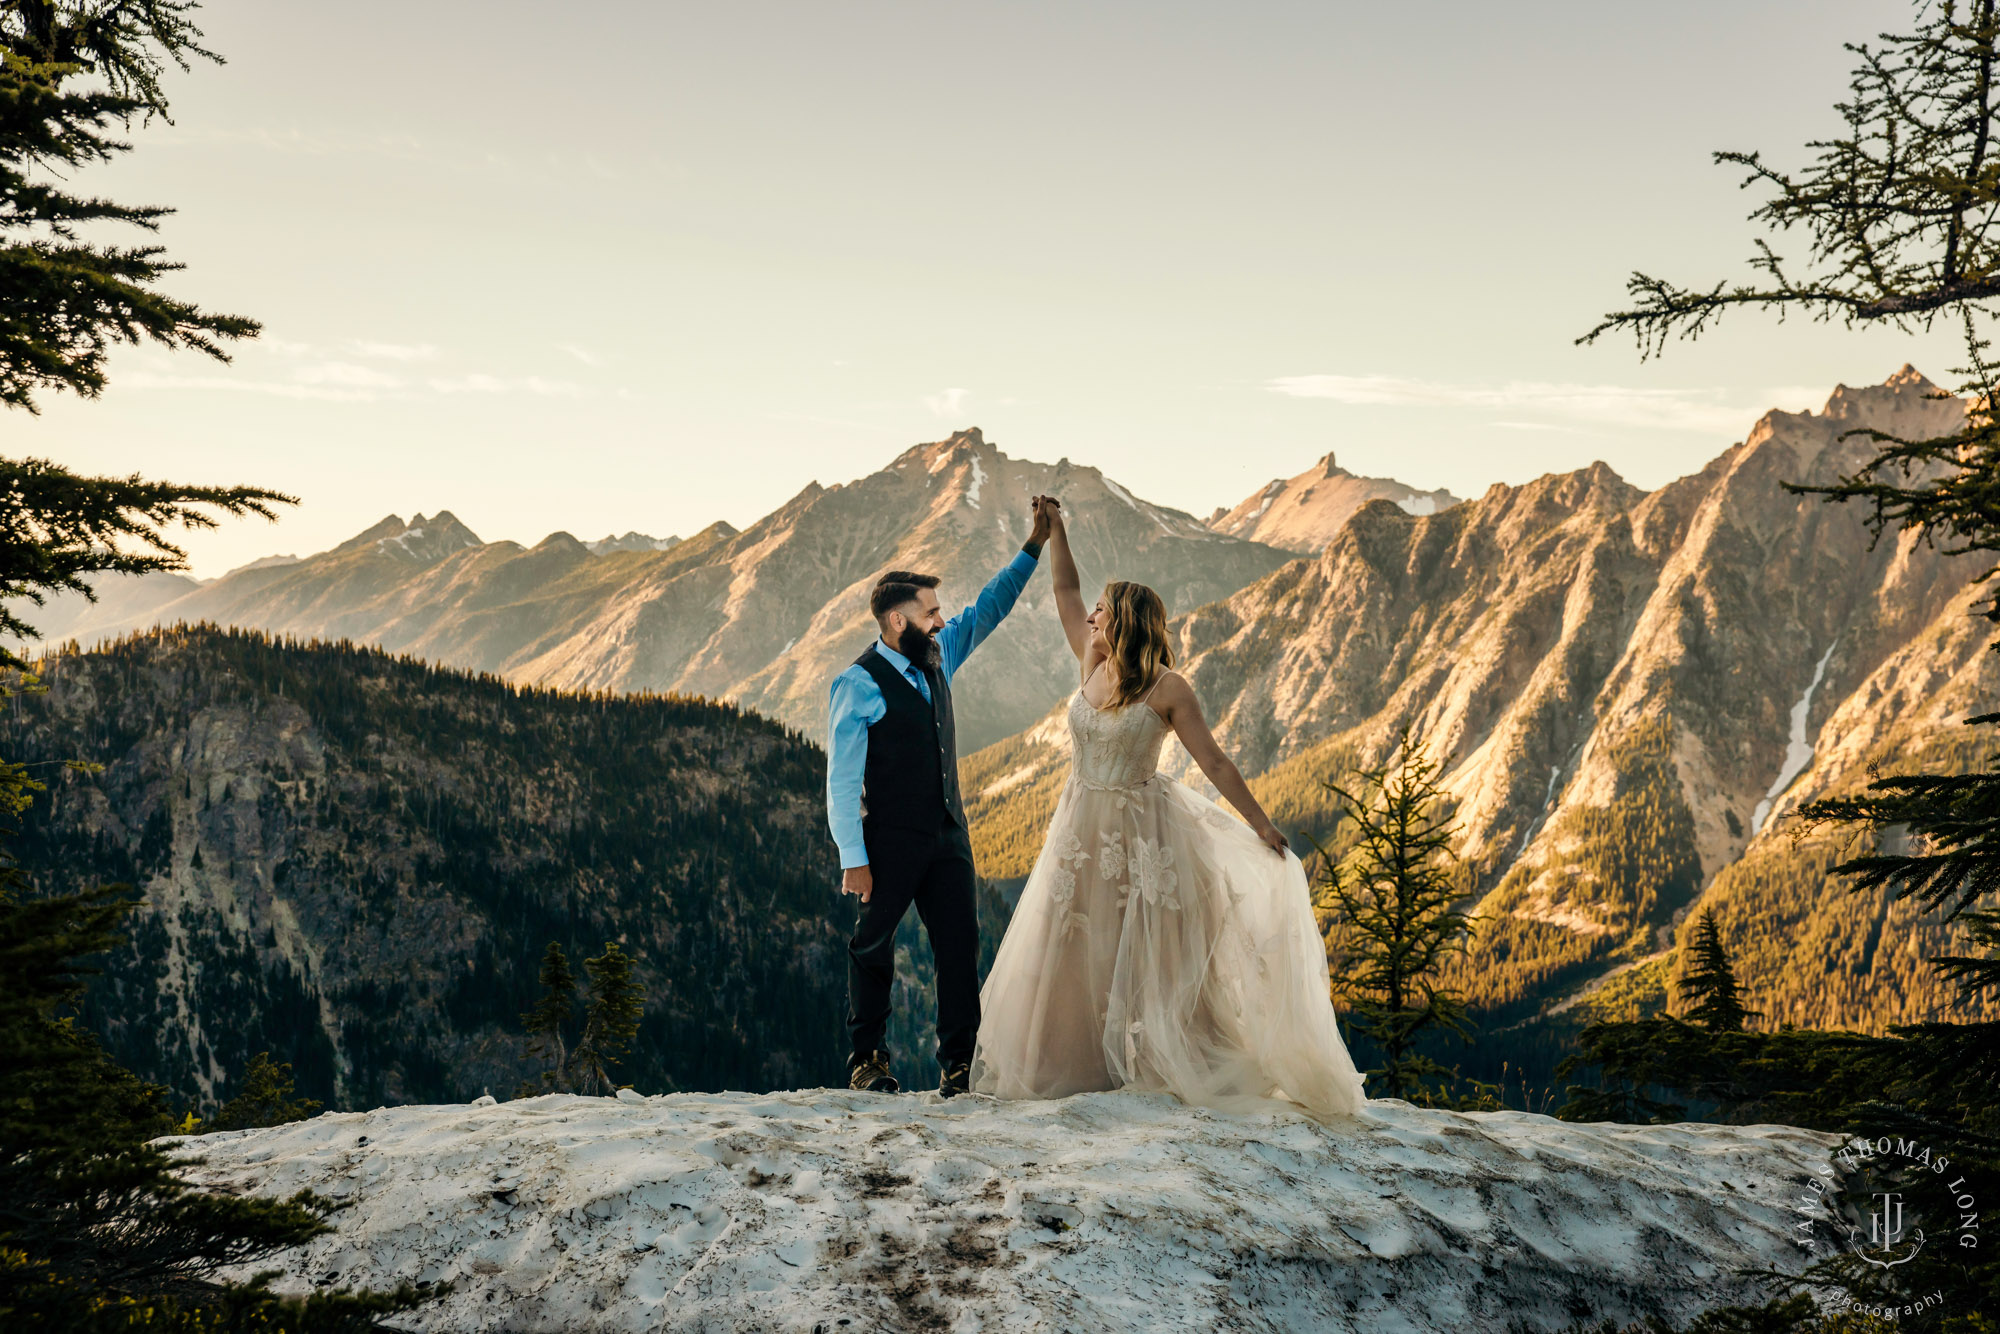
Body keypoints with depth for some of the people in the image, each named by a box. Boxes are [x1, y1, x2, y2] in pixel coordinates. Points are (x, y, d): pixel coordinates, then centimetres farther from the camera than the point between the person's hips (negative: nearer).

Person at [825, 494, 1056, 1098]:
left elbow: (989, 608, 20)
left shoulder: (939, 656, 9)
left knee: (959, 946, 2)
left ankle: (960, 1063, 7)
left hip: (948, 833, 6)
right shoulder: (858, 685, -11)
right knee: (873, 947, 7)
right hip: (891, 840, -6)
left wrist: (1034, 545, 13)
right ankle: (867, 1059, 20)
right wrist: (853, 860, -16)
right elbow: (842, 780, -12)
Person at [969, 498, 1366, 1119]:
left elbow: (1214, 763, -10)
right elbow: (1066, 590, 14)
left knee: (1144, 951, 0)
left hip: (1141, 830, -6)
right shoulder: (1090, 664, 3)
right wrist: (1054, 529, 9)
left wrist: (1262, 825, -12)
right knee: (1069, 952, 8)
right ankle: (1074, 1065, 18)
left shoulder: (1167, 688, -12)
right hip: (1082, 828, 6)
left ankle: (1160, 1066, 10)